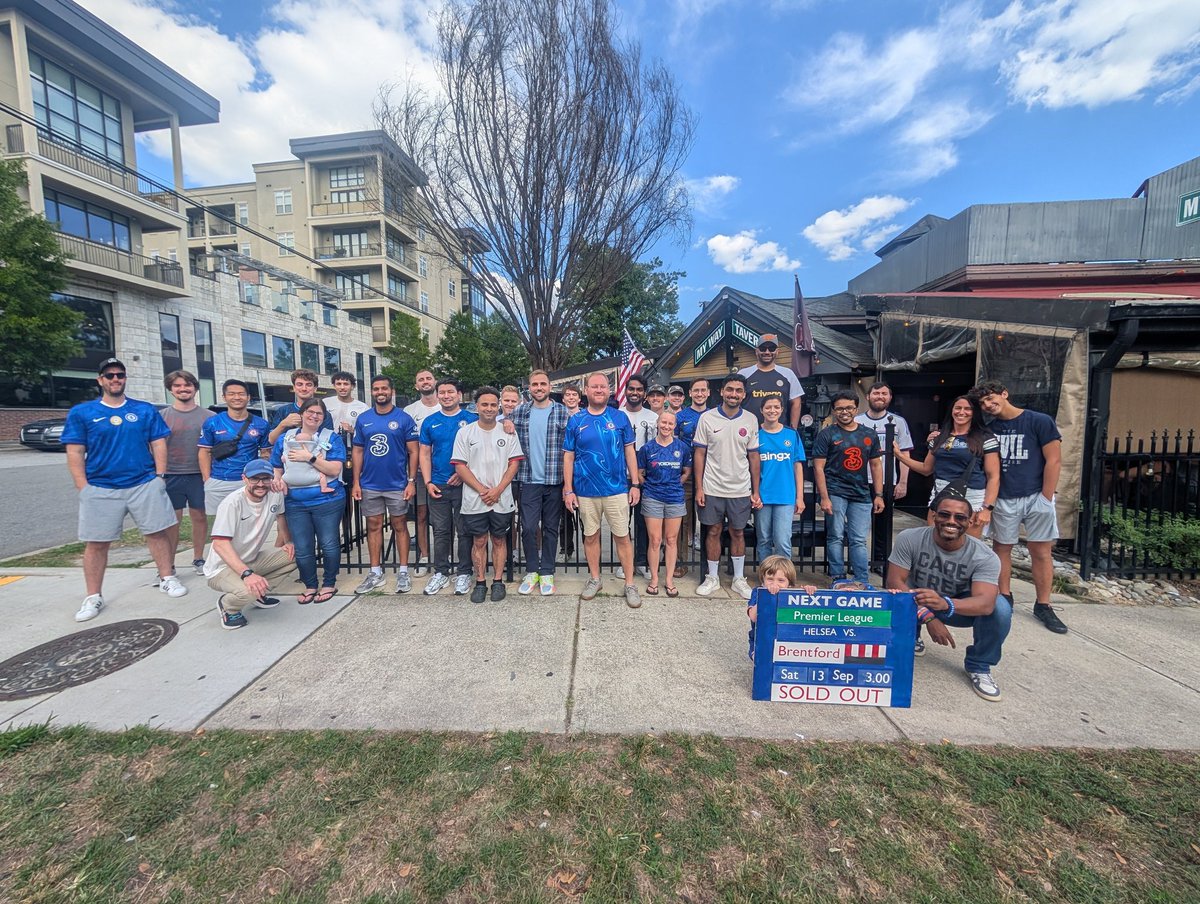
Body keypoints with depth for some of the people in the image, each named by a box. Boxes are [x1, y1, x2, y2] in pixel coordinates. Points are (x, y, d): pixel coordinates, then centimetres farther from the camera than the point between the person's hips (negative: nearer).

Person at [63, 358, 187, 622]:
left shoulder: (146, 410, 7)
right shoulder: (81, 413, 4)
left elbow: (158, 444, 7)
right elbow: (75, 453, 2)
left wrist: (160, 476, -1)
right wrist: (83, 488, -5)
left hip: (145, 484, 0)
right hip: (100, 489, 0)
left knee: (158, 532, 3)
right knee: (96, 543, 5)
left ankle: (167, 578, 17)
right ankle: (93, 597, 16)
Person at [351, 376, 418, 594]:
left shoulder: (404, 419, -3)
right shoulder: (362, 419, 6)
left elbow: (413, 452, -3)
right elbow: (357, 452, 8)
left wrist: (412, 481, -9)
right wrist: (356, 482, 2)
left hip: (397, 484, -3)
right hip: (369, 485, 3)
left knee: (400, 525, 6)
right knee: (373, 526, 10)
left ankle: (403, 572, 16)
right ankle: (375, 573, 22)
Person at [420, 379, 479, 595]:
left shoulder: (471, 420, 0)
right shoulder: (430, 422, 8)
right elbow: (425, 454, 8)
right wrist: (428, 482, -2)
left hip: (463, 484, -2)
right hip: (438, 486, 2)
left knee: (464, 531, 6)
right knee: (441, 531, 10)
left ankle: (464, 573, 18)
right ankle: (440, 572, 23)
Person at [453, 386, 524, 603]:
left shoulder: (507, 433, 3)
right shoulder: (465, 433, 1)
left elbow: (514, 464, -1)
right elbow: (460, 466, -3)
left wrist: (498, 490, -12)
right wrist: (482, 489, -12)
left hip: (502, 500, 1)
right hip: (474, 500, 0)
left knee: (499, 540, 10)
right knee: (479, 542, 9)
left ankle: (498, 582, 22)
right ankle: (480, 583, 22)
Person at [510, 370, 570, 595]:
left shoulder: (563, 412, 0)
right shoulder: (519, 412, 5)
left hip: (554, 481, -1)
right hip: (528, 481, 1)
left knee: (550, 528, 9)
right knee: (528, 527, 2)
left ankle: (547, 573, 22)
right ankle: (531, 571, 20)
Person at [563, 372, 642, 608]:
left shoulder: (620, 418, 1)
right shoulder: (575, 421, 2)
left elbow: (629, 452, 4)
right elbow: (568, 457, 4)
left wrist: (635, 484, 0)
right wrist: (568, 490, -1)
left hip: (616, 489, -1)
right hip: (586, 491, 1)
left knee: (622, 537, 4)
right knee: (590, 536, 13)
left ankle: (630, 584, 17)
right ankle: (594, 579, 31)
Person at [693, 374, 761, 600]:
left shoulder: (751, 420, 2)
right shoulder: (707, 418, -3)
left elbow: (754, 457, 6)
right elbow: (699, 454, -1)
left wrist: (756, 492, 3)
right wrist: (699, 488, -6)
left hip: (740, 490, 2)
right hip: (712, 488, -1)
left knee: (738, 533, 11)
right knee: (713, 532, 9)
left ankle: (739, 579, 26)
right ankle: (712, 578, 24)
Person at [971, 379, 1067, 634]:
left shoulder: (1040, 422, -3)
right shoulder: (989, 429, 6)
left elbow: (1054, 461, -4)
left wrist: (1046, 499, -8)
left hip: (1035, 498, -2)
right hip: (1003, 499, 3)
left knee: (1041, 551, 4)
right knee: (1001, 548, 8)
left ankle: (1043, 606, 15)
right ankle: (1005, 597, 20)